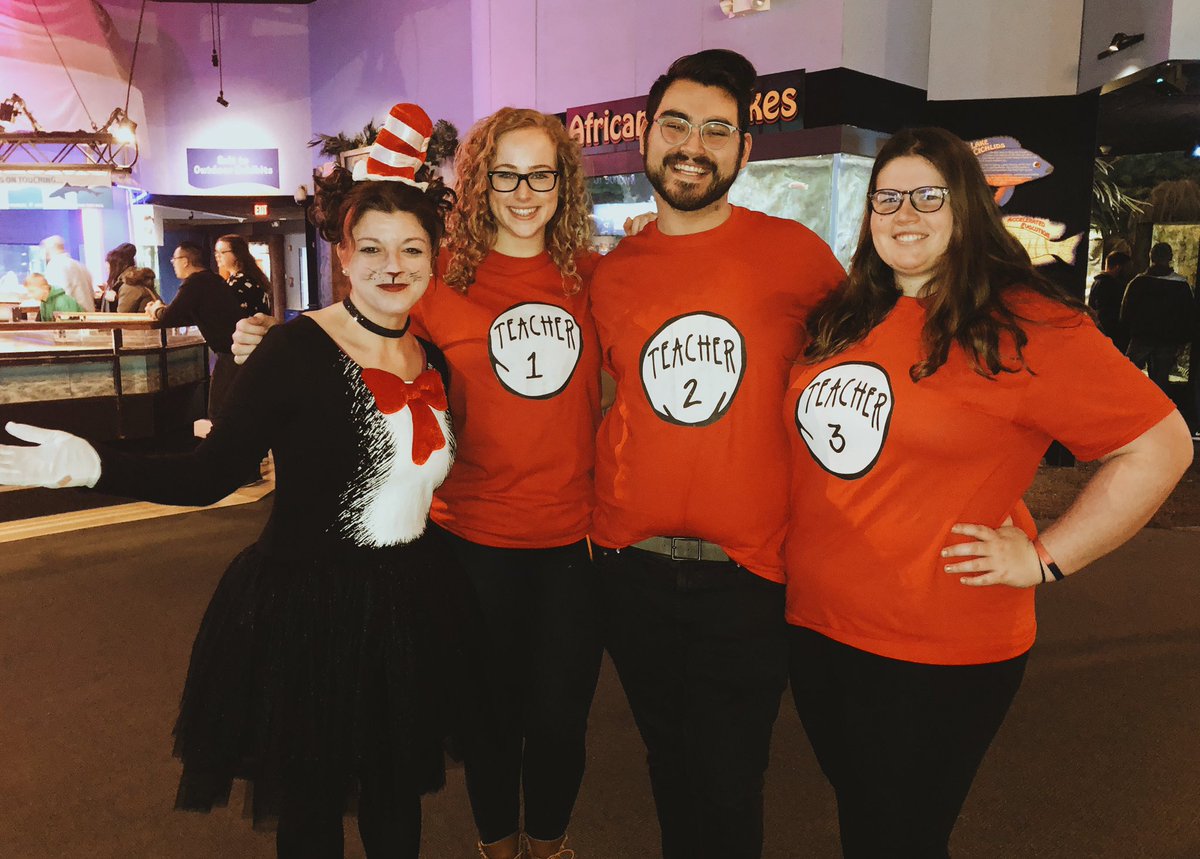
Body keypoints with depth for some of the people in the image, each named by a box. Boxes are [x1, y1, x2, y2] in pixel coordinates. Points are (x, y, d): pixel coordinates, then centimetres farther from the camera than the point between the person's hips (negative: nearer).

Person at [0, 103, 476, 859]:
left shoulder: (434, 361, 5)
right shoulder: (296, 350, -13)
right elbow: (211, 474, -14)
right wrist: (95, 465, -27)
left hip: (409, 612, 6)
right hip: (309, 613, -5)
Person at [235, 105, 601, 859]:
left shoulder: (589, 274, 1)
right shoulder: (441, 279, -5)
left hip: (577, 535, 2)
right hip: (478, 534, -1)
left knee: (561, 715, 14)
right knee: (493, 710, 15)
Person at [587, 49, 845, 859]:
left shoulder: (795, 253, -6)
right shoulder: (610, 274, 2)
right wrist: (604, 494, 6)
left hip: (749, 570, -3)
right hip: (630, 562, 3)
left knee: (728, 788, 9)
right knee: (668, 759, 22)